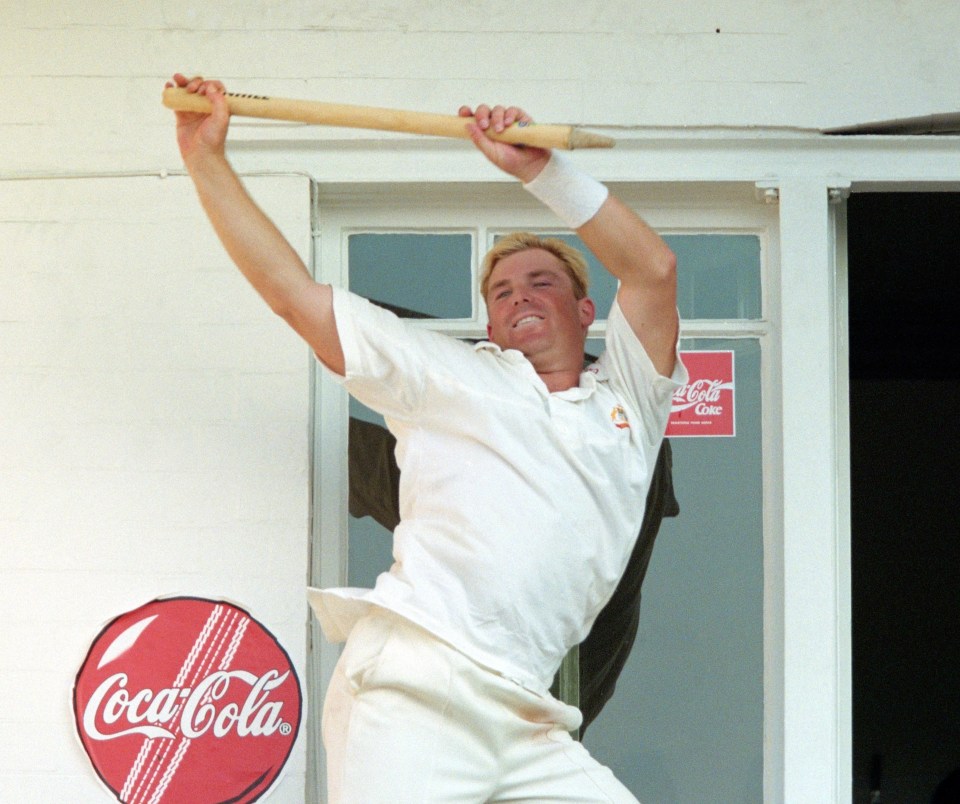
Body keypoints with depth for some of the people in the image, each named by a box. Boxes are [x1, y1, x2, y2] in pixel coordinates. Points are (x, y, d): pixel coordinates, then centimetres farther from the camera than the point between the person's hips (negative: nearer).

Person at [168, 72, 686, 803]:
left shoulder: (627, 404, 23)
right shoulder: (456, 378, 19)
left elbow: (654, 270, 9)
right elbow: (295, 292, 18)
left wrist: (538, 169, 5)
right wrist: (207, 161, 17)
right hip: (413, 691, -3)